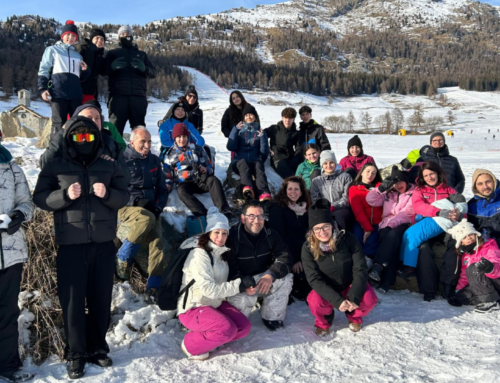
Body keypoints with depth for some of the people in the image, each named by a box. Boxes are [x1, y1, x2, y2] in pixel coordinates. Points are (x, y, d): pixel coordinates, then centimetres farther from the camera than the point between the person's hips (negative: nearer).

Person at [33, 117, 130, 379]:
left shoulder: (110, 167, 10)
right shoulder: (55, 167, 5)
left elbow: (124, 197, 7)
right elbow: (39, 198, 1)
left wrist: (107, 194, -14)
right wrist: (65, 195, -17)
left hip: (103, 243, 2)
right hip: (70, 244, -2)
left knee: (101, 298, 9)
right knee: (72, 300, 1)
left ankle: (97, 348, 25)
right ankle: (76, 354, 15)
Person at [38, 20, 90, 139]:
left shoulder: (78, 55, 26)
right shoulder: (52, 50, 14)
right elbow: (43, 70, 6)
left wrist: (86, 70, 4)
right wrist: (42, 88, -8)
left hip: (75, 94, 5)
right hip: (58, 93, -4)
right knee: (59, 123, -9)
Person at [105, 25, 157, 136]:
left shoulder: (141, 54, 23)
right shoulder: (112, 53, 18)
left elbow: (153, 72, 13)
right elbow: (104, 70, 5)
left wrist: (144, 68, -10)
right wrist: (112, 67, -18)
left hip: (138, 96, 2)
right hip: (118, 96, -2)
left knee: (139, 127, 4)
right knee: (115, 126, -6)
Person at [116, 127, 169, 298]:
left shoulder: (154, 160, 13)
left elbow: (162, 189, 16)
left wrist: (158, 208, 0)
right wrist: (136, 202, -17)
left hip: (151, 210, 4)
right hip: (127, 208, -4)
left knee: (157, 239, -21)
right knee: (147, 219, -36)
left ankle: (154, 285, -24)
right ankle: (123, 257, -16)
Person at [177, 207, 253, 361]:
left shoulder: (221, 253, 8)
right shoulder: (199, 254, -18)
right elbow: (209, 289, -25)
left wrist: (244, 284, -2)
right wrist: (240, 284, -22)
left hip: (215, 304, 8)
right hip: (193, 308, -8)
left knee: (244, 327, -8)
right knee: (227, 329, -28)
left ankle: (208, 339, 5)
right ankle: (191, 345, -7)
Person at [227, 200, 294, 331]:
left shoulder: (270, 235, -5)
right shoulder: (232, 237, -18)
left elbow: (286, 258, -16)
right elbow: (229, 269, -20)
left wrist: (271, 275, -35)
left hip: (263, 279, 4)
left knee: (286, 278, -21)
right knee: (243, 300, -35)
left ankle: (272, 318, -5)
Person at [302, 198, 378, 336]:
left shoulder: (348, 239, -19)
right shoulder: (308, 248, -19)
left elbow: (360, 270, -18)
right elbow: (314, 279, -21)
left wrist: (353, 297, -29)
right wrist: (337, 300, -32)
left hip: (351, 284, 1)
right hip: (326, 289, 0)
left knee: (369, 299, -28)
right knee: (315, 302, -31)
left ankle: (354, 316, 10)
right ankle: (324, 321, 7)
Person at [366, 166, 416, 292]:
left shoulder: (414, 193, 9)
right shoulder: (387, 194, 24)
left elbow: (406, 213, -6)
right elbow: (371, 200, 10)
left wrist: (391, 224, -19)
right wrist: (381, 188, -4)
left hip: (404, 225, -3)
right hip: (387, 226, 3)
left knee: (393, 235, -39)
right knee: (390, 241, -33)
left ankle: (378, 267, -50)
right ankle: (386, 280, -43)